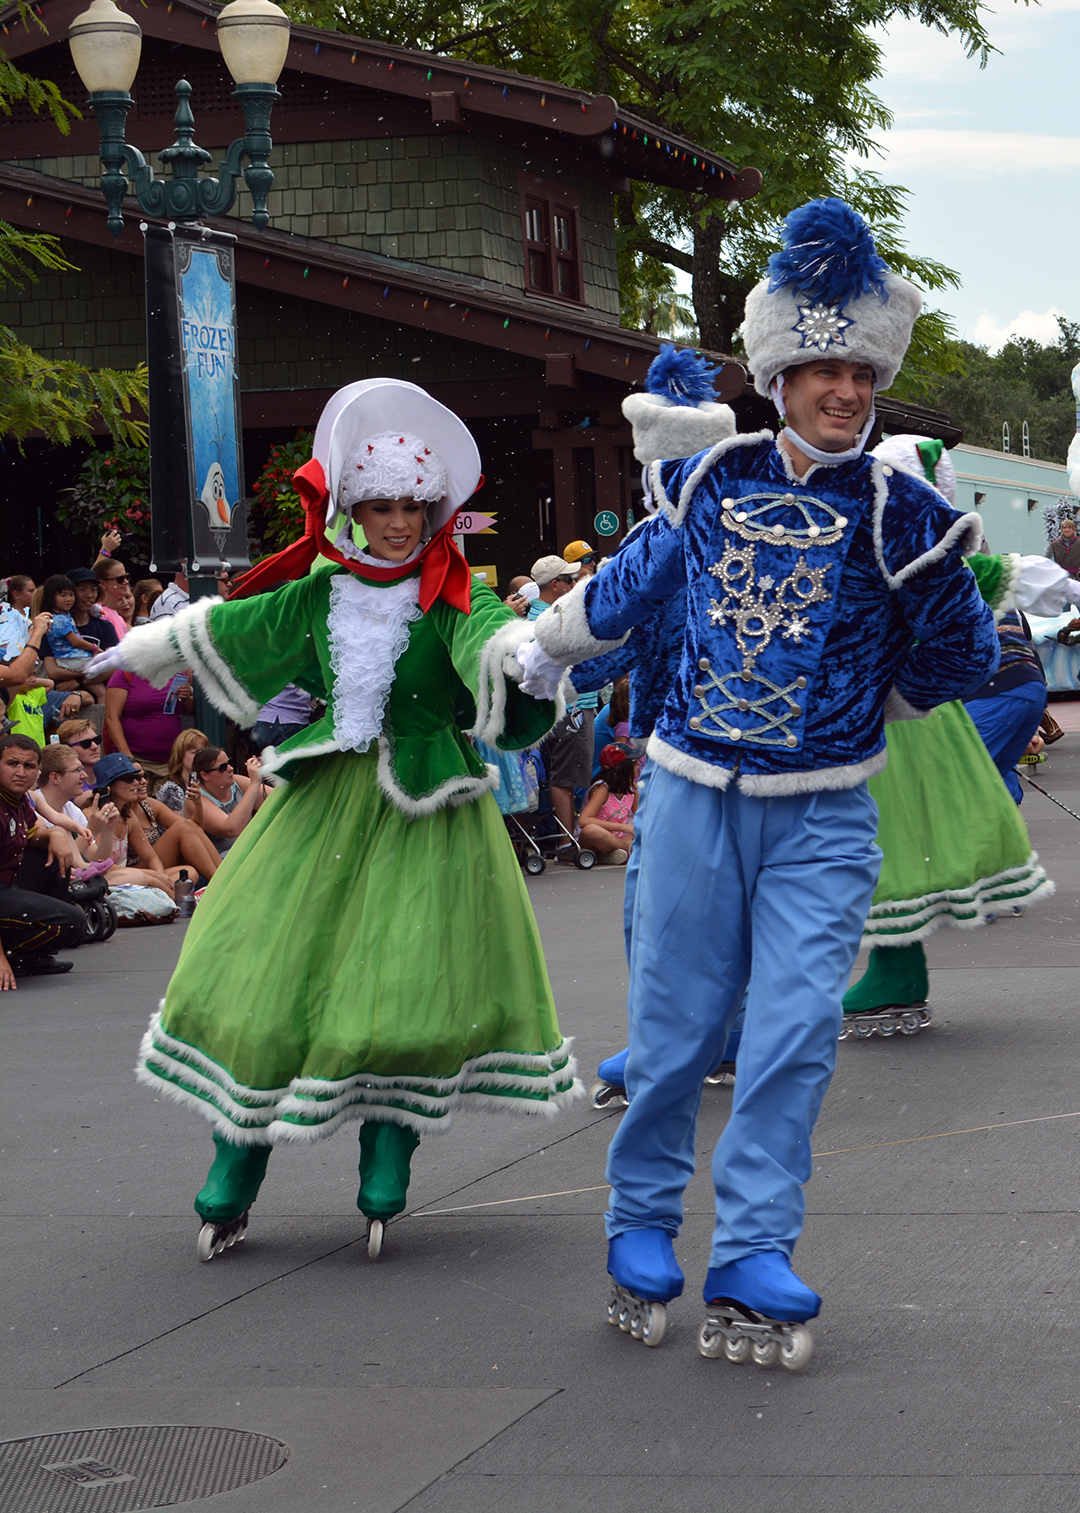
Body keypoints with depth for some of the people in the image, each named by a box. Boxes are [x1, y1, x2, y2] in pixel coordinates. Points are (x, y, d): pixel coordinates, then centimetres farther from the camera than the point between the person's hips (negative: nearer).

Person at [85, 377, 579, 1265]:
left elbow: (494, 640, -29)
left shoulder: (454, 600, -7)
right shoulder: (319, 596, 7)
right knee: (265, 968, 2)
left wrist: (528, 651, -53)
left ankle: (386, 1178, 10)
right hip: (327, 798, 4)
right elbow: (224, 629, 24)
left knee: (405, 982, -8)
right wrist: (137, 652, 38)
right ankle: (235, 1176, 14)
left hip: (424, 808, -4)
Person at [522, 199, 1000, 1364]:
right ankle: (641, 1228, 24)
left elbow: (959, 665, 10)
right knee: (672, 1028, 6)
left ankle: (750, 1270, -3)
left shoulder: (899, 517, -4)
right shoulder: (712, 485, 2)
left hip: (822, 819, -1)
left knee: (793, 1038, -9)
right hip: (695, 797, 1)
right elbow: (628, 586, 21)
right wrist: (545, 649, 33)